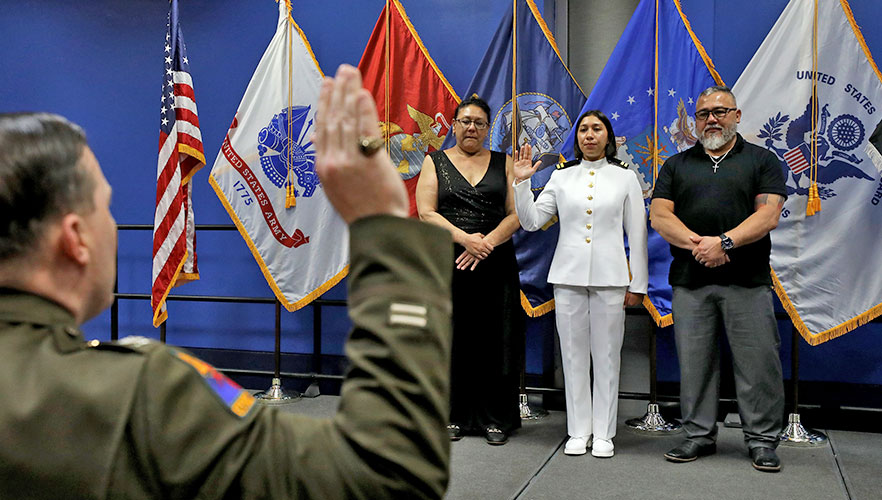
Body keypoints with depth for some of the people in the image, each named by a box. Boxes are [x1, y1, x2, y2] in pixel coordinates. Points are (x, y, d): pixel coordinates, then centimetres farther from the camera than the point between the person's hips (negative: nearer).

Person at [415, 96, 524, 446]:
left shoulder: (503, 163, 11)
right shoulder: (435, 162, 8)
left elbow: (516, 214, 2)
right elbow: (426, 213, -3)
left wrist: (487, 242, -13)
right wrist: (465, 238, -15)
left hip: (495, 264, 1)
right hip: (447, 264, 0)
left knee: (494, 339, 2)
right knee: (452, 338, 2)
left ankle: (495, 418, 12)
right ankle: (453, 416, 14)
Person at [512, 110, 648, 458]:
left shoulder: (625, 178, 6)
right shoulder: (561, 177, 9)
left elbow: (637, 234, 5)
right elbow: (531, 222, 4)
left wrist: (638, 284, 2)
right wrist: (522, 182, -6)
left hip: (609, 278, -1)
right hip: (568, 276, 2)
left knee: (606, 356, 3)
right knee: (574, 356, 6)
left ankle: (603, 434, 13)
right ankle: (578, 431, 16)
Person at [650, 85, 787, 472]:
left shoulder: (762, 160, 8)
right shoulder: (676, 165, 15)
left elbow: (768, 215, -4)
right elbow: (659, 216, 3)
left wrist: (724, 242, -17)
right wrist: (697, 243, -13)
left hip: (748, 280, -2)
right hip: (690, 280, 2)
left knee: (757, 361, 0)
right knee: (694, 362, 6)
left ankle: (762, 439, 12)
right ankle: (699, 435, 17)